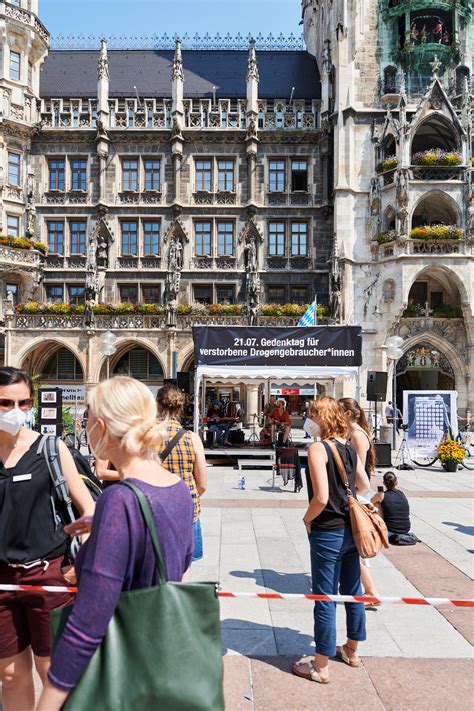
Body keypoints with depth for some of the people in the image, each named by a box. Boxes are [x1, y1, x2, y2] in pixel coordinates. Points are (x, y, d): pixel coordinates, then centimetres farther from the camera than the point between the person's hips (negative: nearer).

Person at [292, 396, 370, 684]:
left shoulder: (319, 448, -19)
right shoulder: (351, 447, 3)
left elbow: (321, 498, -24)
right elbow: (364, 486, 13)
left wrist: (307, 520, -8)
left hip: (327, 533, -7)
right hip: (351, 529, 8)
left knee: (325, 599, 5)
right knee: (352, 592, 20)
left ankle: (321, 666, 19)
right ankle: (351, 650, 39)